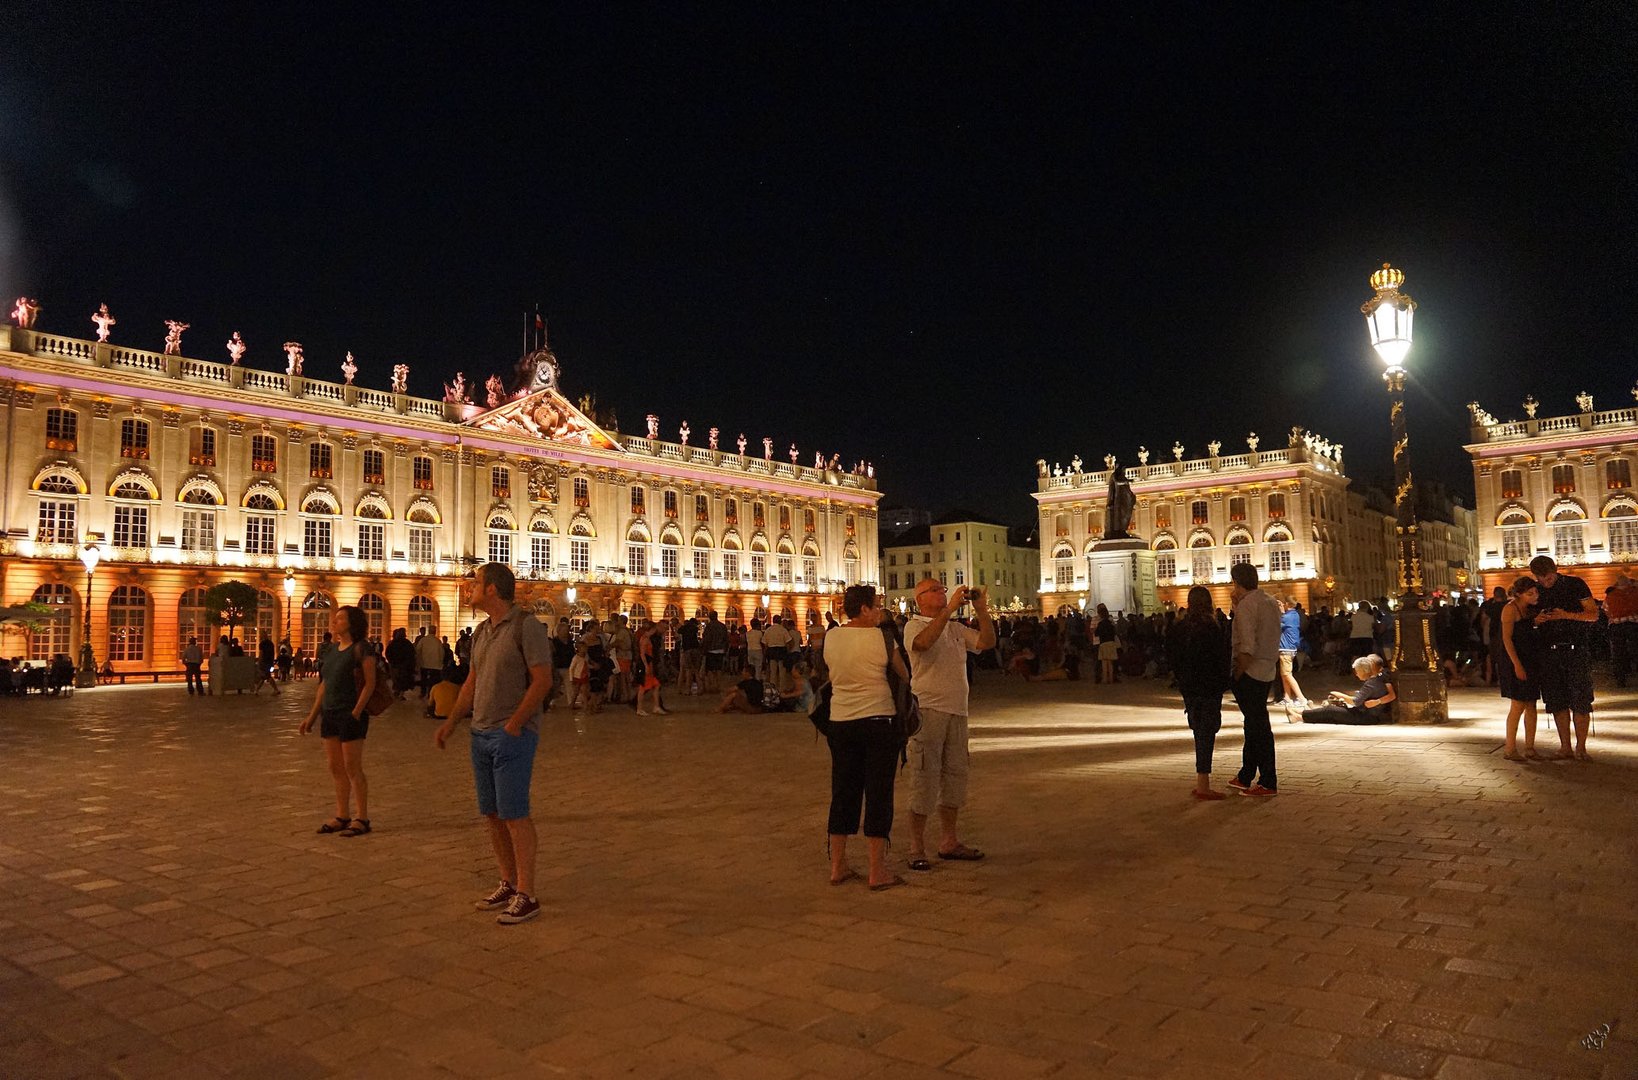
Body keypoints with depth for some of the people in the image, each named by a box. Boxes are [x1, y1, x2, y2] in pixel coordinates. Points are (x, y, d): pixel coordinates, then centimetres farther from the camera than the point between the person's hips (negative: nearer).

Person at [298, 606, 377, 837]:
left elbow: (370, 683, -13)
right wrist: (312, 715, 14)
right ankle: (342, 816, 18)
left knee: (352, 768, -4)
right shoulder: (332, 651, 14)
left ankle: (362, 818, 3)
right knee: (335, 768, 10)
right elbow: (324, 685, 17)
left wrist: (356, 712, -20)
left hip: (350, 715, -8)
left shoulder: (361, 648, -9)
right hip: (330, 714, 8)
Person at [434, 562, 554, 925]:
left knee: (514, 814, -6)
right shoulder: (482, 631, 14)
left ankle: (526, 896, 2)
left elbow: (542, 680, -15)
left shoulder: (526, 625, -11)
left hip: (513, 733, -8)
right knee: (493, 814, 11)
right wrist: (451, 722, 10)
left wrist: (513, 725, -16)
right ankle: (508, 884, 23)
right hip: (481, 733, 8)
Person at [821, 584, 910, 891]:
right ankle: (878, 871, 6)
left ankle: (838, 866, 19)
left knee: (842, 793, 12)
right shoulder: (881, 637, -11)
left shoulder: (831, 637, 2)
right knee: (878, 793, 3)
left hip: (840, 723, 5)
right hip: (878, 721, -5)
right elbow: (904, 675, 0)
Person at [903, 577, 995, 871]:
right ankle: (916, 849, 5)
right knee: (924, 779, -4)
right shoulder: (914, 625, -6)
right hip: (928, 710, -7)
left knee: (954, 775, 14)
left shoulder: (956, 628, 16)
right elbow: (923, 642, -29)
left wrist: (982, 610, -5)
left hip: (957, 711, 7)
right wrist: (950, 609, -30)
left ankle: (948, 841, 26)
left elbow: (987, 642, 7)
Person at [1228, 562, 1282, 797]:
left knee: (1258, 727, -3)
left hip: (1250, 672, -9)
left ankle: (1268, 783, 2)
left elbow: (1247, 647, -22)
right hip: (1268, 671, 9)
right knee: (1254, 723, 16)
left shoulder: (1246, 604, -16)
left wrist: (1237, 674, -14)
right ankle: (1245, 777, 26)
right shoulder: (1272, 602, 10)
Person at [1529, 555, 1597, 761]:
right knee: (1557, 703, 4)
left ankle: (1580, 748, 5)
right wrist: (1537, 620, -9)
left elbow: (1593, 615, -1)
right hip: (1549, 652, 3)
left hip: (1576, 650, -3)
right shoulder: (1535, 590, 8)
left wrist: (1566, 615, -17)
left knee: (1581, 702, -3)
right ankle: (1565, 747, 12)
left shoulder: (1575, 584, 0)